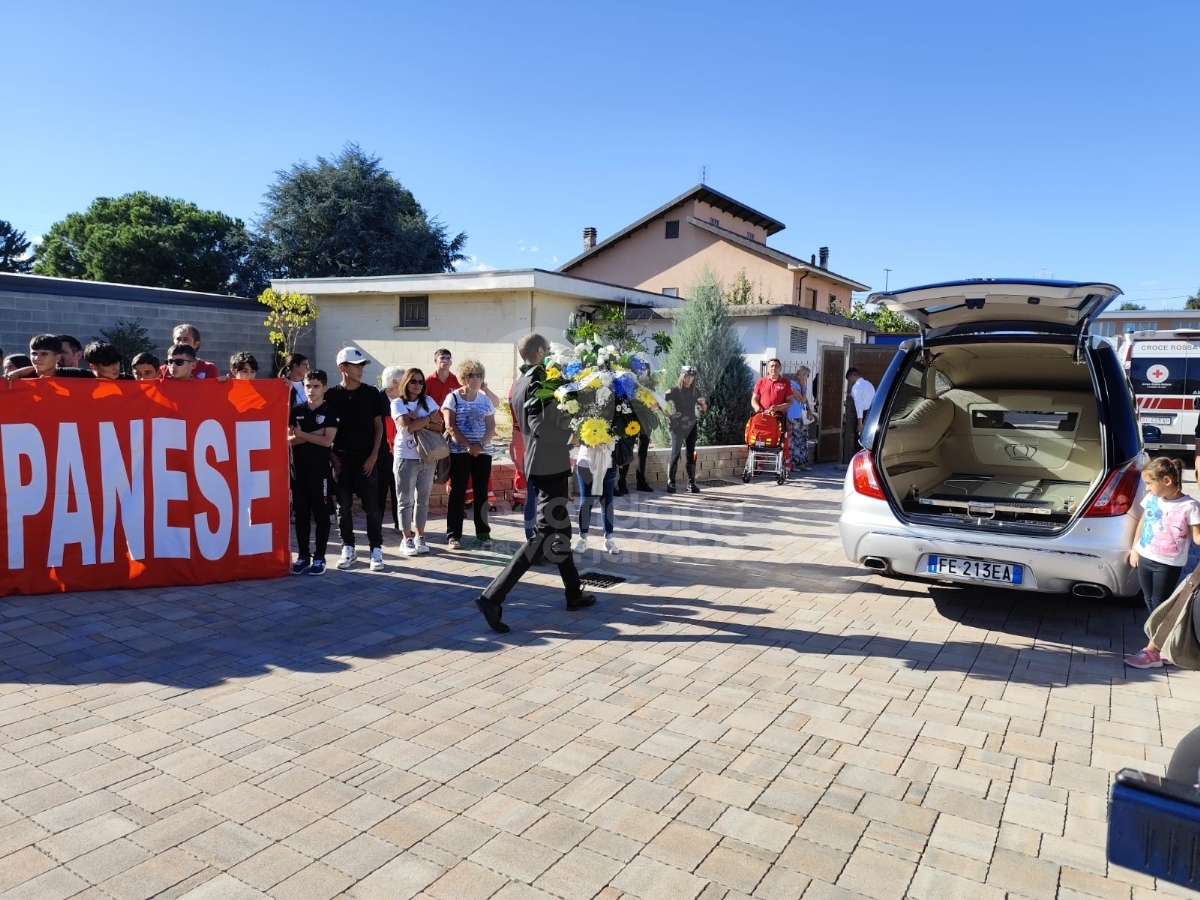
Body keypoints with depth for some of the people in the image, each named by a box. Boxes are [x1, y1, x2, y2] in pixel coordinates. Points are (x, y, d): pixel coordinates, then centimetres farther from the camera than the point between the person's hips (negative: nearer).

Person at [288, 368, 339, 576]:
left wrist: (301, 434, -8)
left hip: (320, 470, -3)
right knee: (301, 515, 9)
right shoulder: (296, 410, 8)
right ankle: (303, 556, 17)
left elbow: (327, 441, -13)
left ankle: (319, 557, 10)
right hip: (298, 469, 4)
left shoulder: (330, 412, -3)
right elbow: (289, 439, 0)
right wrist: (313, 435, -12)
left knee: (321, 515, 3)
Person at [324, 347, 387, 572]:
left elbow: (378, 426, 3)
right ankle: (348, 548, 19)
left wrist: (373, 456, -4)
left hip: (366, 459, 0)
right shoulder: (331, 395, 0)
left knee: (372, 507, 0)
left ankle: (376, 550, 7)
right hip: (341, 459, 1)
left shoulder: (371, 394, 1)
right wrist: (332, 456, -3)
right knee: (344, 507, 7)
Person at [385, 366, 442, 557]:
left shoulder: (428, 401, 7)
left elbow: (439, 426, -3)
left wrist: (417, 420, -15)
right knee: (406, 500, 2)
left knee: (423, 499, 9)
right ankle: (407, 539, 9)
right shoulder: (397, 403, -4)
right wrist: (429, 418, -8)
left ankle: (419, 537, 17)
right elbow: (408, 426, -18)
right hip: (406, 457, -3)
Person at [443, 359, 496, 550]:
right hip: (459, 452, -3)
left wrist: (480, 444, -12)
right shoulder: (453, 397, -1)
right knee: (457, 492, 0)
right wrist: (468, 446, -17)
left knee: (481, 493, 5)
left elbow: (491, 427, 5)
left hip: (483, 452, 3)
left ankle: (483, 533, 12)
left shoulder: (485, 399, 9)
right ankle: (453, 534, 5)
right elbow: (450, 427, -9)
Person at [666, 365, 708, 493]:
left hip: (691, 425, 4)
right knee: (675, 454, -5)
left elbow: (704, 410, 13)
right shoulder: (675, 390, -6)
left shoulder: (695, 391, 7)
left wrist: (703, 403, -8)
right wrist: (669, 416, -18)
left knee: (691, 454, 3)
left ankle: (691, 483, 7)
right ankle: (670, 483, -2)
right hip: (678, 426, -4)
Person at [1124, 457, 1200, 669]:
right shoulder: (1151, 499, 1)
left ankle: (1152, 652, 3)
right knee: (1150, 602, 13)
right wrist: (1134, 548, 18)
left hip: (1168, 564, -6)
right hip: (1145, 558, 6)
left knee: (1160, 605, 0)